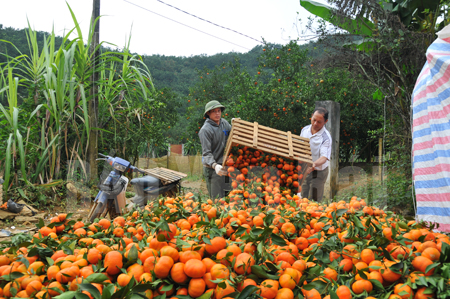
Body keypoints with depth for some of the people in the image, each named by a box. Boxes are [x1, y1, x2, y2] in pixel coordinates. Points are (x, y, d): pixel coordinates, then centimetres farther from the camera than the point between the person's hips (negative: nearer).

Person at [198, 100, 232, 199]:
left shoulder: (224, 123, 7)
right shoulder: (205, 130, -15)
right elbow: (206, 153, -20)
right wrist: (214, 165, -37)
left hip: (224, 164, 7)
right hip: (212, 168, -7)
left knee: (228, 195, 14)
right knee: (217, 198, -4)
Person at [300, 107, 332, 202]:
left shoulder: (326, 137, -21)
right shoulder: (305, 130, -2)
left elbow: (324, 157, -31)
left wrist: (314, 164, -50)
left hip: (318, 173, -5)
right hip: (304, 170, 5)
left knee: (314, 201, 1)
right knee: (303, 198, 14)